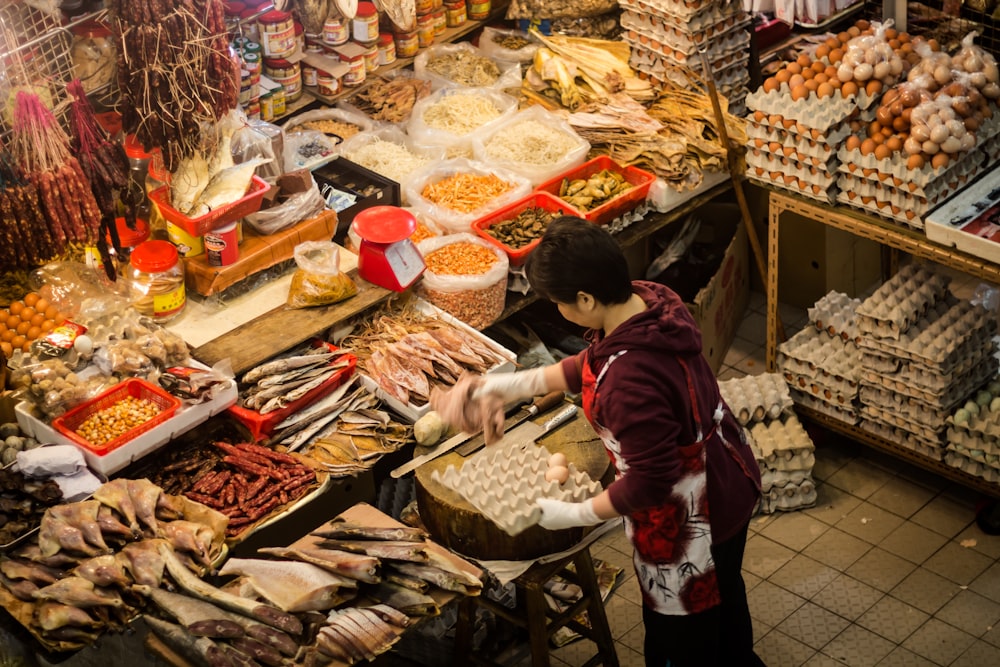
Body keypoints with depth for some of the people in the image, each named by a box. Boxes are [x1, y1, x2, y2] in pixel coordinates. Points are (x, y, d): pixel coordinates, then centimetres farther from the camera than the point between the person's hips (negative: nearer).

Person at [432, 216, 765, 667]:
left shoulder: (630, 383, -40)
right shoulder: (647, 300, -12)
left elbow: (650, 481, -31)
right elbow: (595, 364, 7)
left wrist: (575, 515, -18)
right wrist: (516, 385, 5)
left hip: (688, 520, -9)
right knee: (723, 597, 34)